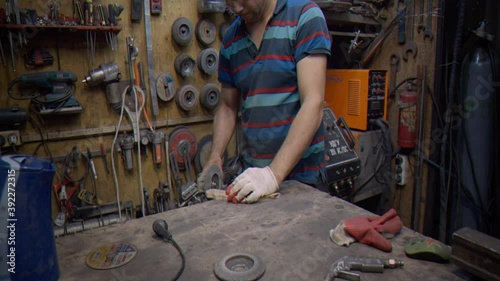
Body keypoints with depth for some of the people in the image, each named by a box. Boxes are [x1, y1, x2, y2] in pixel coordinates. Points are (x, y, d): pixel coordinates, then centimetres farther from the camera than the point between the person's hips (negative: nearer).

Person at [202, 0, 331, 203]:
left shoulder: (305, 16, -9)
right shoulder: (231, 38, 7)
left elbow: (313, 104, -18)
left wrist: (275, 173, -25)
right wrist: (214, 159, 0)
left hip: (300, 172, -4)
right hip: (251, 171, 4)